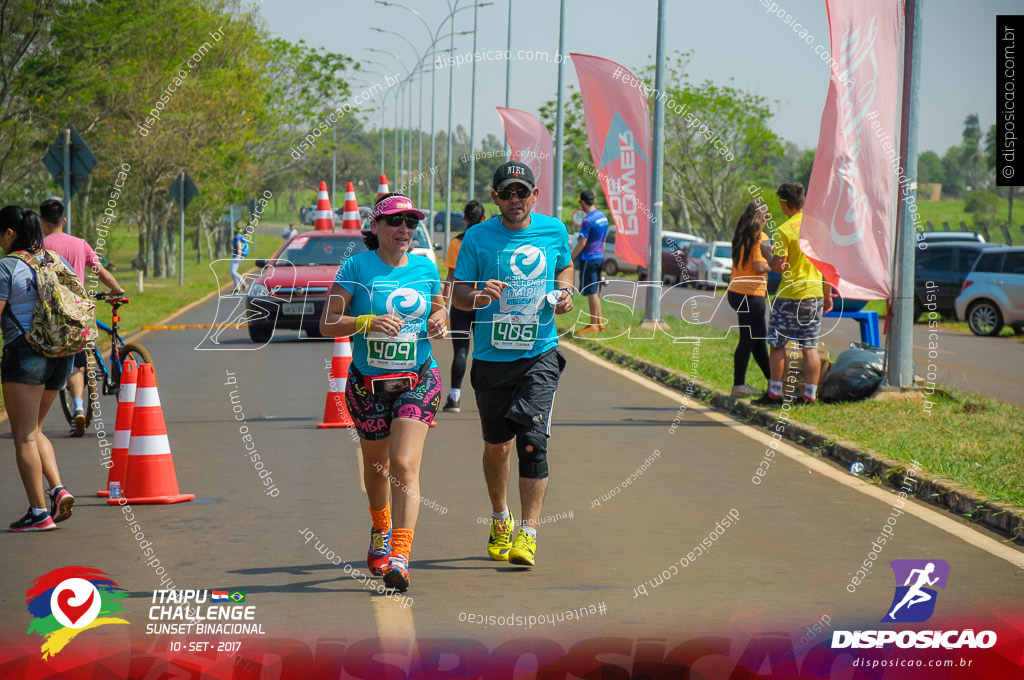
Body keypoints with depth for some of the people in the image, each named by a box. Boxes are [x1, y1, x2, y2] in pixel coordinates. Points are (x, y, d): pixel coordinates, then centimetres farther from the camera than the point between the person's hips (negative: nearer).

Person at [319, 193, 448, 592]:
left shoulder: (426, 269, 3)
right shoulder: (356, 268, -6)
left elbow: (438, 307, 21)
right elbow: (327, 324, -8)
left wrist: (438, 323, -3)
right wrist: (368, 322, -24)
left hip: (418, 381, 0)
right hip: (368, 384, 0)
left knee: (404, 465, -15)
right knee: (376, 465, 17)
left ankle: (400, 555, -20)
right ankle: (380, 528, 47)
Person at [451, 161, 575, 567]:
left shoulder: (554, 231, 4)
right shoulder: (478, 237, -2)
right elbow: (458, 293, 0)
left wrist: (564, 292, 1)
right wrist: (478, 295, -23)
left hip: (540, 354, 0)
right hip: (491, 357, 0)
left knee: (532, 441, -13)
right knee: (497, 445, 11)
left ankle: (528, 533, -12)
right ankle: (500, 520, 35)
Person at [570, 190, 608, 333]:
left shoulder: (588, 220, -17)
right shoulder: (602, 216, 11)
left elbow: (582, 243, -18)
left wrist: (570, 259, -11)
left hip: (588, 258, -9)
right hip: (599, 257, 9)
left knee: (591, 292, -4)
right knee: (593, 292, 16)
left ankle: (594, 325, -2)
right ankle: (599, 322, 18)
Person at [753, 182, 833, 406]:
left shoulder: (784, 231, -13)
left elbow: (779, 267, -15)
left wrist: (765, 252, 4)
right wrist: (827, 294, 18)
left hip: (789, 296, -5)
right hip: (815, 294, 5)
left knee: (777, 344, 6)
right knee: (810, 346, 7)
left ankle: (774, 394, 7)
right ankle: (810, 394, 6)